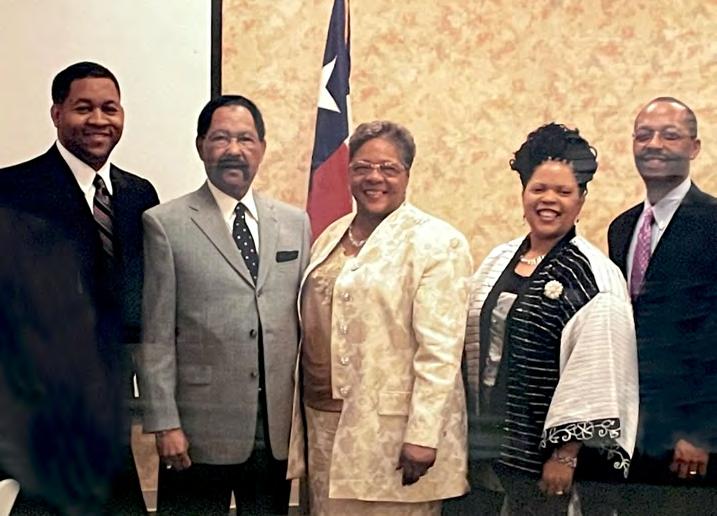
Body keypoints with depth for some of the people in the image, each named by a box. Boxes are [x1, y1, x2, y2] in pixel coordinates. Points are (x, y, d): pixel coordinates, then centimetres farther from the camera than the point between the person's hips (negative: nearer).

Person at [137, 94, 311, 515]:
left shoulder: (296, 223, 9)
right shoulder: (166, 224, -3)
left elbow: (304, 321, 11)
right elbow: (155, 336, -5)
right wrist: (165, 424, -9)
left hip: (279, 432, 4)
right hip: (200, 433, -3)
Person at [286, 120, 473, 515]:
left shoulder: (436, 242, -8)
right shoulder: (331, 237, 13)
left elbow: (440, 350, -14)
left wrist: (423, 436, -19)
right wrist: (300, 420, 13)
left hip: (391, 431, -6)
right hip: (324, 423, 6)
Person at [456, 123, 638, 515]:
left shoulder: (594, 276, -11)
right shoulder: (498, 260, 7)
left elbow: (593, 373, -14)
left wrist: (566, 454, -15)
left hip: (538, 449, -5)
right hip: (479, 439, 5)